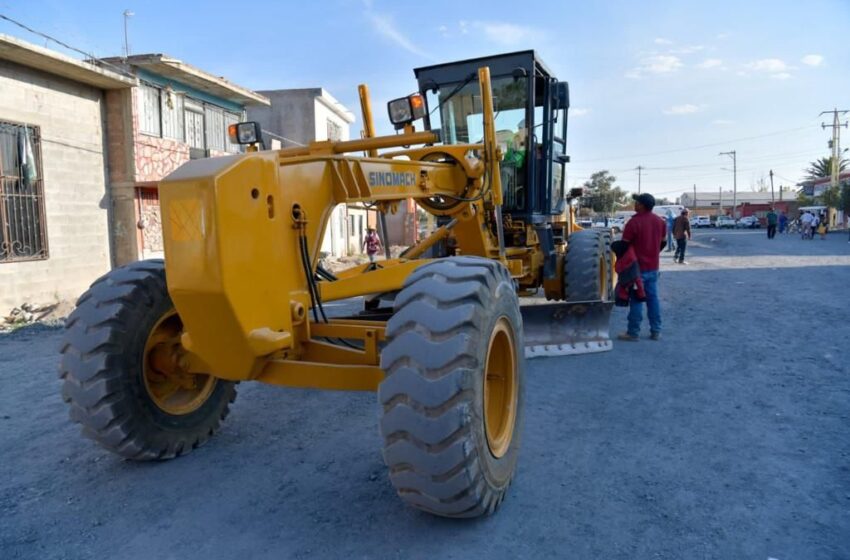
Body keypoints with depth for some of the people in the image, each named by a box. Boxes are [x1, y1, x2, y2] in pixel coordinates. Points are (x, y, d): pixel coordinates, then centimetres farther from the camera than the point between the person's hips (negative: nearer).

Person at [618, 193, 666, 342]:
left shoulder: (634, 222, -17)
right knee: (653, 298, 12)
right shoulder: (660, 221, 5)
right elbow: (663, 243, 14)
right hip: (653, 267, 6)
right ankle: (656, 331, 17)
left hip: (638, 267, -6)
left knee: (636, 300, -1)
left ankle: (633, 333, 5)